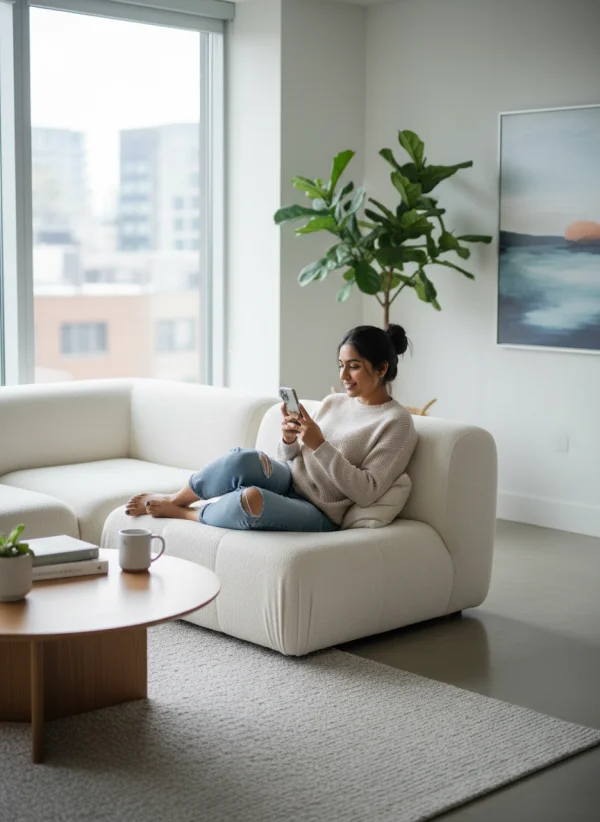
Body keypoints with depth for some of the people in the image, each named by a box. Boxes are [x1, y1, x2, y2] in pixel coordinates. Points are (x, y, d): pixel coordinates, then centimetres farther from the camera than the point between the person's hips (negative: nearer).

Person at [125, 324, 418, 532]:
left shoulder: (397, 423, -7)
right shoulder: (333, 402, 14)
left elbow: (366, 492, -16)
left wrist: (319, 444, -21)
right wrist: (289, 440, -7)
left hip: (319, 514, -6)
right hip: (289, 481, 6)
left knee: (252, 499, -37)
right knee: (243, 459, -29)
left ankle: (179, 512, -8)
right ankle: (172, 498, -4)